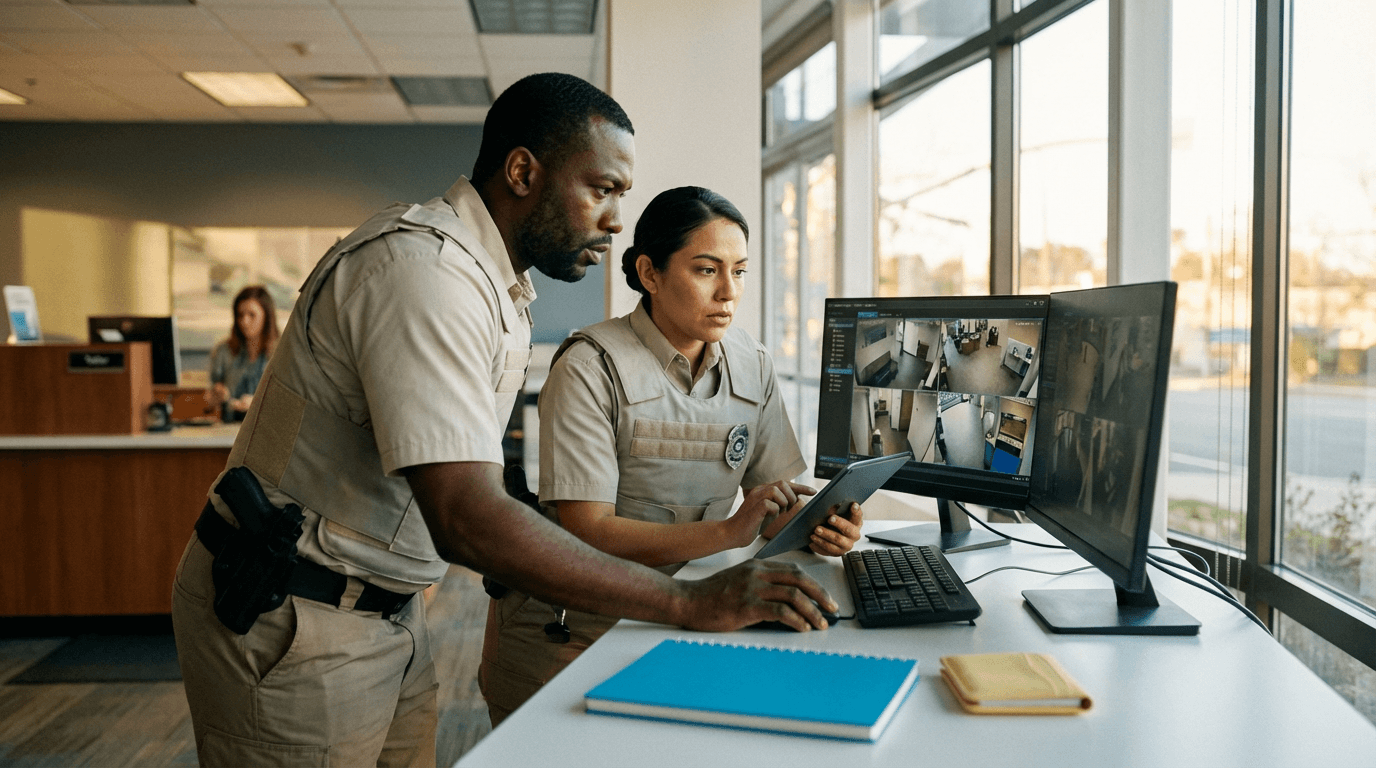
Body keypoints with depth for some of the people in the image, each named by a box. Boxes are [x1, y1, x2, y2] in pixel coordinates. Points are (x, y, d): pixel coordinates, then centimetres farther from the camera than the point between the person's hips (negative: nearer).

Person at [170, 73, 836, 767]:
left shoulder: (495, 282, 10)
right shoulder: (424, 267, -24)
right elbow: (465, 519, -32)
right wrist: (690, 603, -29)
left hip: (386, 609, 9)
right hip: (293, 626, -9)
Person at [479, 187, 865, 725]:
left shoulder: (751, 366, 3)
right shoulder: (591, 367, -16)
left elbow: (775, 508, 3)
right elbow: (587, 533, -22)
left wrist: (815, 527, -20)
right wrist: (729, 532, -33)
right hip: (566, 632, -5)